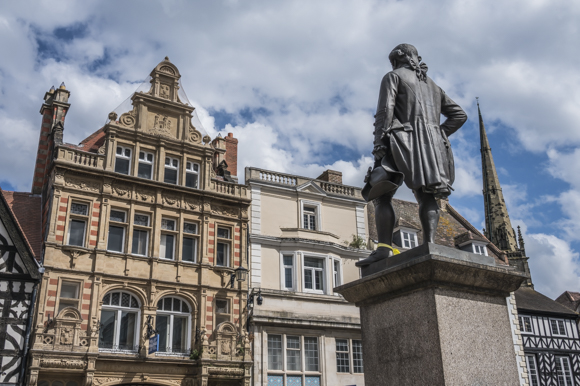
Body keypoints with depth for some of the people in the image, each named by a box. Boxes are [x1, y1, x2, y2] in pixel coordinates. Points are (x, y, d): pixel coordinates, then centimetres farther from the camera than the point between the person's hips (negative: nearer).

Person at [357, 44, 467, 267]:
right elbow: (459, 115, 23)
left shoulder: (393, 76, 12)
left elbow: (385, 111, -6)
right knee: (426, 196, -2)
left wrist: (379, 144, -14)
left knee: (382, 195, -8)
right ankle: (429, 244, -22)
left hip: (403, 141, -6)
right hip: (431, 146, 6)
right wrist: (438, 136, 19)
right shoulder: (432, 85, 30)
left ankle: (384, 247, -24)